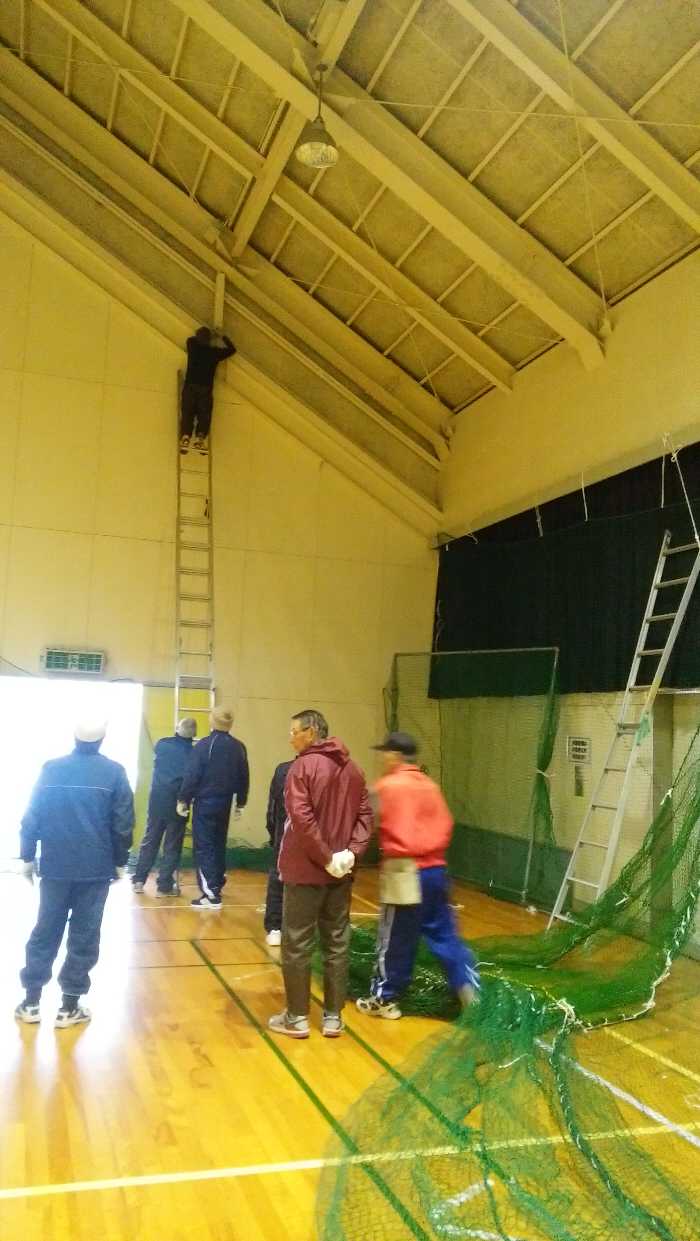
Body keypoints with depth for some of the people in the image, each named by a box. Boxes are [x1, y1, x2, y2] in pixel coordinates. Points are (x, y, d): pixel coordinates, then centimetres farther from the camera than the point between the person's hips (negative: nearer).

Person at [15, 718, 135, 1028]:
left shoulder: (51, 769, -2)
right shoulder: (114, 772, -7)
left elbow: (31, 818, 0)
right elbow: (123, 823, -5)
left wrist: (27, 857, 12)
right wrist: (120, 861, 7)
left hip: (55, 867, 2)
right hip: (96, 869, -2)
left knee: (45, 933, 15)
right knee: (84, 937, 7)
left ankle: (30, 1002, 20)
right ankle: (69, 1007, 12)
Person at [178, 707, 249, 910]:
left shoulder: (203, 745, -13)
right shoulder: (238, 747, 3)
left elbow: (191, 775, -14)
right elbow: (243, 778, 9)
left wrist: (183, 800, -4)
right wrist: (241, 801, 20)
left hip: (205, 802, -5)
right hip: (225, 803, 5)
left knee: (204, 847, -3)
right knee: (218, 845, 18)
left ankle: (211, 894, -8)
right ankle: (216, 885, 26)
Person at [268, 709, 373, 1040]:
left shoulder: (304, 765, -13)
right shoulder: (351, 768, 8)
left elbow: (301, 818, -23)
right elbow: (364, 814, 4)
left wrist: (325, 858, -17)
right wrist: (352, 852, -6)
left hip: (305, 869, -6)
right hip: (340, 871, 6)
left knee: (296, 944, 6)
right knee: (337, 943, 12)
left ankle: (297, 1017, 14)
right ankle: (333, 1017, 19)